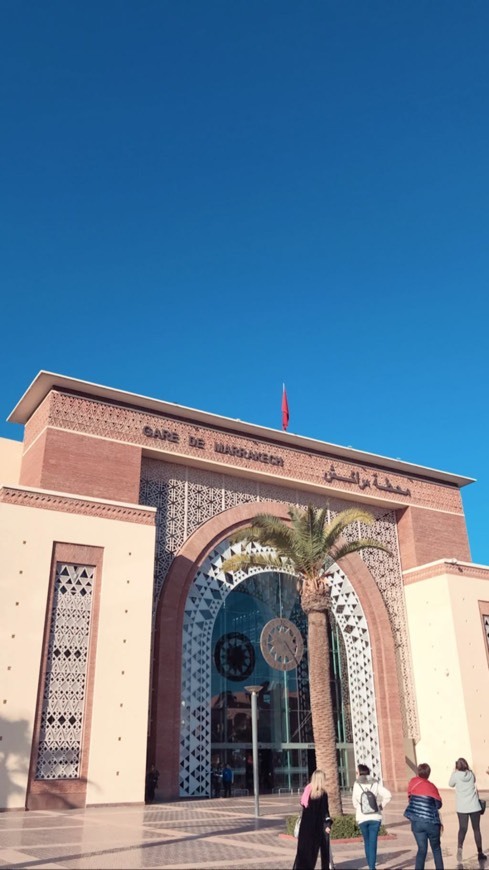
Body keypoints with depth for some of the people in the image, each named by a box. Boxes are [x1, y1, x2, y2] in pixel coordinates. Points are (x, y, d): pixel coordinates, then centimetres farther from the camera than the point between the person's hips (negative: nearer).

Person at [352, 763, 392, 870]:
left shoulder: (357, 784, -2)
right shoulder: (375, 784, 3)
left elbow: (355, 801, -3)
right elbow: (388, 795, -5)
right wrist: (381, 805, 6)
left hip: (362, 817, -1)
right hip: (375, 816, 1)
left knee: (367, 842, 15)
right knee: (373, 843, 3)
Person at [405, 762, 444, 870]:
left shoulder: (413, 782, 3)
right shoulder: (432, 786, 2)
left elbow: (410, 797, 13)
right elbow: (438, 805, 3)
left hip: (416, 822, 1)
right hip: (431, 822, -1)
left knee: (422, 849, 10)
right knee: (436, 848, 17)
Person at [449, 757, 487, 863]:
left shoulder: (456, 775, -9)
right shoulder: (471, 774, -3)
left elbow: (451, 784, 8)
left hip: (462, 807, -1)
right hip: (474, 806, 1)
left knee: (462, 828, 4)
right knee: (476, 829, 14)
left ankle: (460, 847, -19)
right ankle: (480, 853, 17)